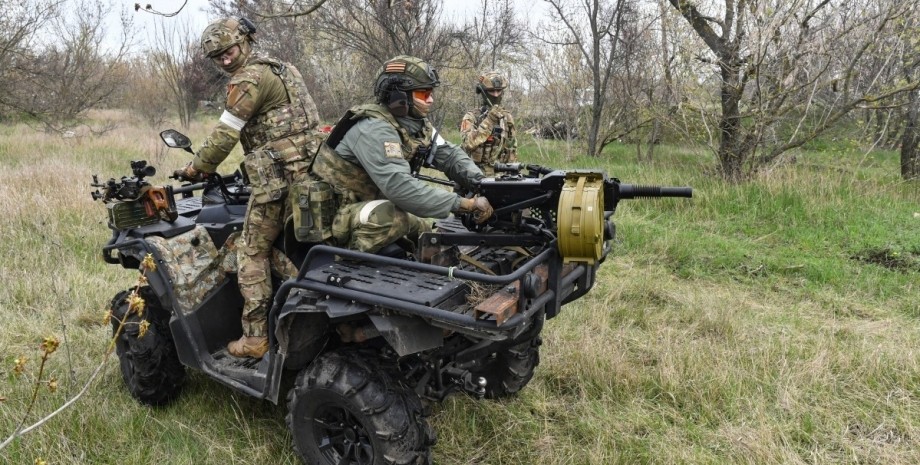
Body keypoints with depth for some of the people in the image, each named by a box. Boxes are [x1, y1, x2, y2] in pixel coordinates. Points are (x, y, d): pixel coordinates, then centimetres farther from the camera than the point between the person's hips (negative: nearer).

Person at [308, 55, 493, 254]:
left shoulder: (418, 124, 0)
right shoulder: (375, 128, -29)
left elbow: (449, 154, -2)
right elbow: (399, 186, -40)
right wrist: (465, 204, -41)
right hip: (335, 211, -9)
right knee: (393, 216, -35)